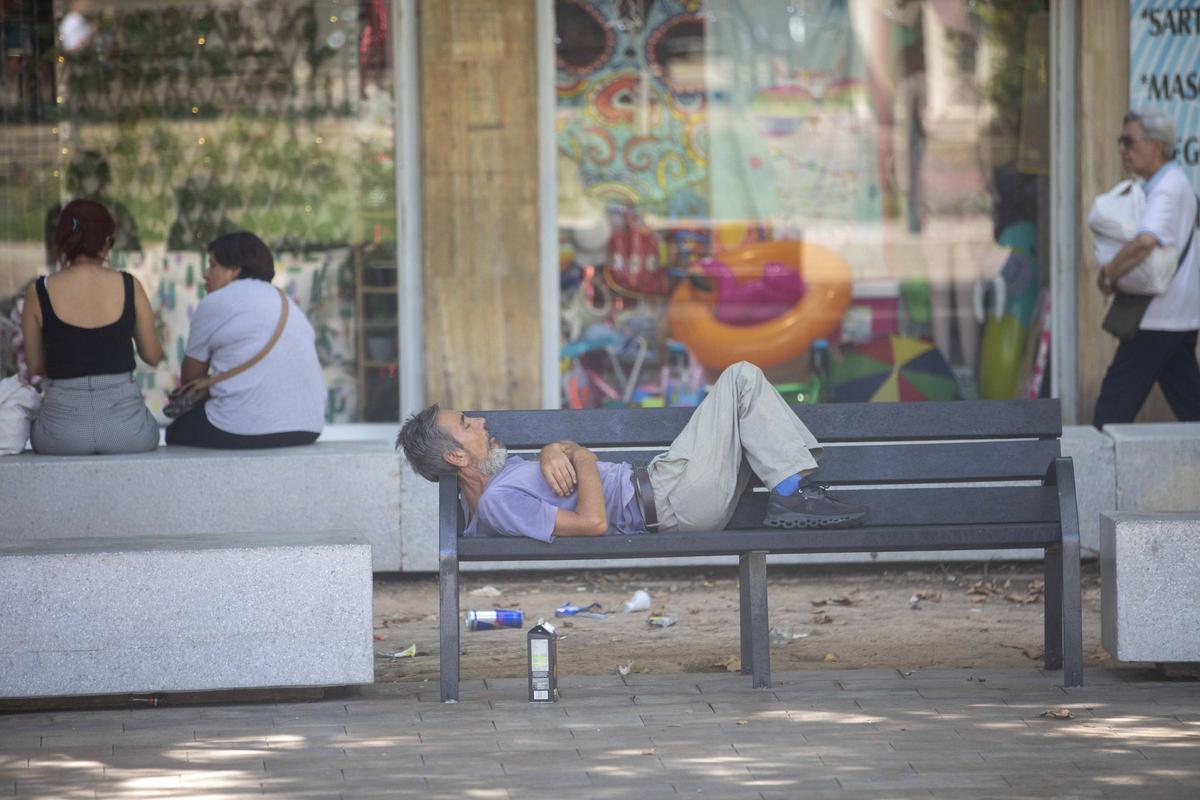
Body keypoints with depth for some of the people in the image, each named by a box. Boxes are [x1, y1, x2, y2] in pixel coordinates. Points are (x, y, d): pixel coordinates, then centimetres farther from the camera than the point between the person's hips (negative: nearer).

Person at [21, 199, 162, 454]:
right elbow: (153, 356, 8)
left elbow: (34, 367, 5)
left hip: (62, 435, 0)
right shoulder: (129, 286, -3)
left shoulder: (38, 293, -3)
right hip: (124, 430, 0)